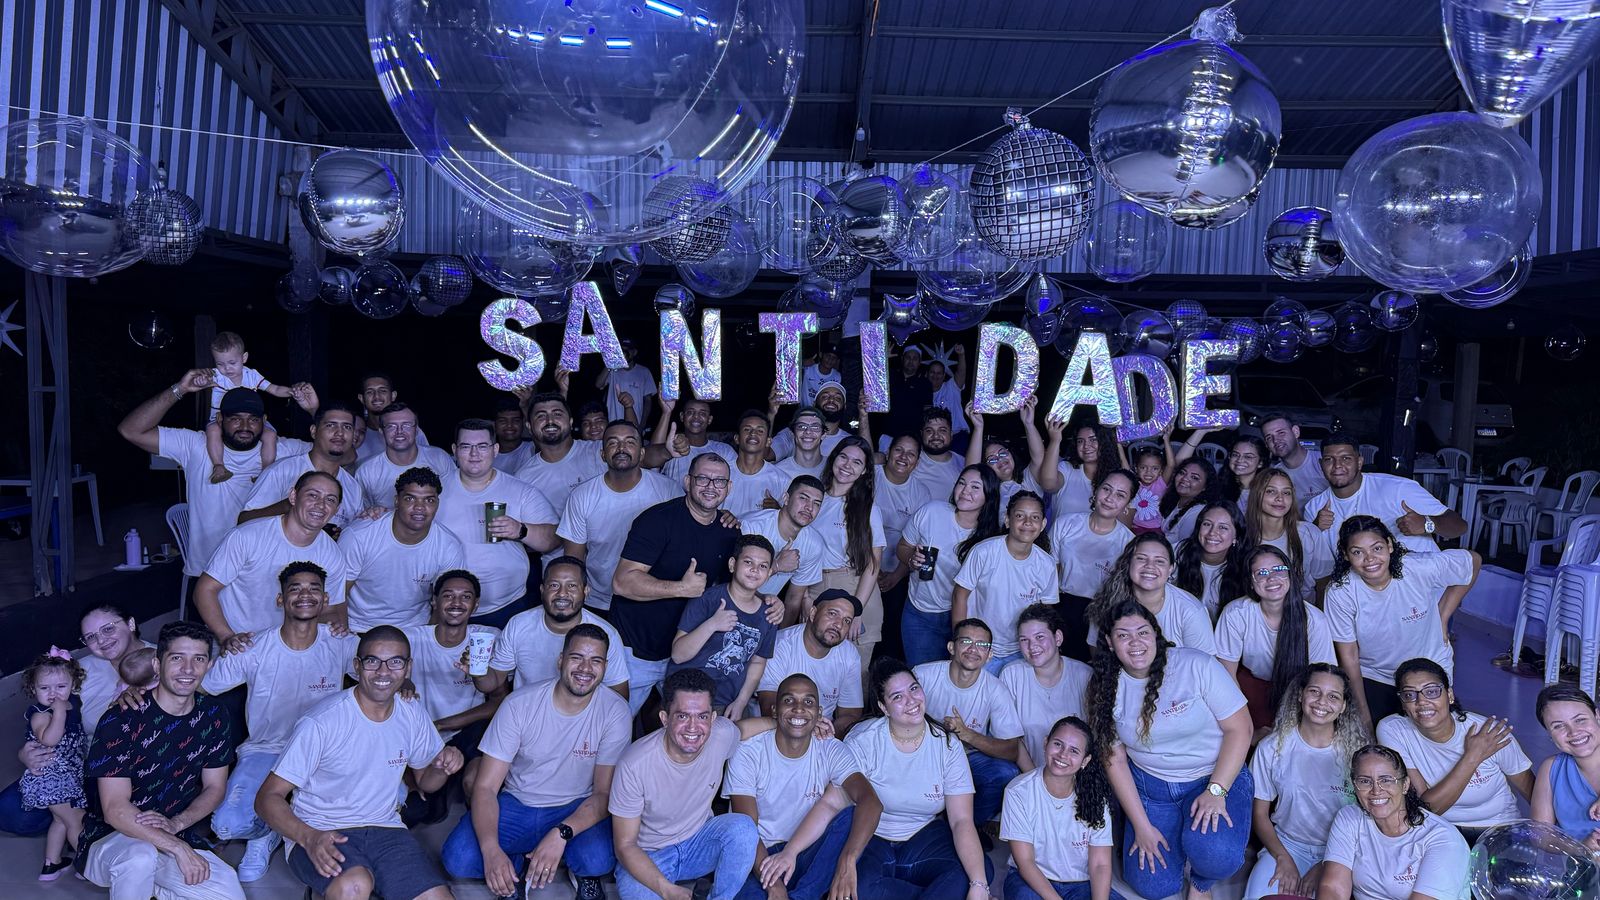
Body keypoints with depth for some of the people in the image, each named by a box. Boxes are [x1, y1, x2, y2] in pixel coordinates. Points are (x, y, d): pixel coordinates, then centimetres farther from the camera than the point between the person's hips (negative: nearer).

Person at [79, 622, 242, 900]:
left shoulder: (213, 716, -2)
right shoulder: (121, 720, -17)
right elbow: (115, 810, -20)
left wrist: (176, 823, -14)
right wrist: (179, 848, -28)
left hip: (177, 835, 5)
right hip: (111, 839, -5)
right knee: (140, 856, -38)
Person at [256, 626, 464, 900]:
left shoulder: (414, 714, 2)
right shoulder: (321, 724, -15)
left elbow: (425, 780, 18)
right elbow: (268, 797, -12)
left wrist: (443, 767, -7)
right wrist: (309, 838, -30)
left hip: (384, 829, 4)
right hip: (320, 833, -4)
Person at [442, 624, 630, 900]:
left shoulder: (615, 712, -15)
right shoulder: (519, 705, -15)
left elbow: (605, 792, -11)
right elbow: (485, 787, -15)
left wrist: (561, 834, -29)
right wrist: (491, 850, -32)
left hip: (578, 809, -1)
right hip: (516, 805, 1)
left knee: (599, 860, -33)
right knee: (457, 859, -25)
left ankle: (581, 869, 5)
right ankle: (518, 861, 8)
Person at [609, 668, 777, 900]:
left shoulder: (722, 735, -17)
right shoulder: (634, 765, -27)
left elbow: (739, 728, 13)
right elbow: (625, 845, -19)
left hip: (699, 842, 4)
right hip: (646, 857, -3)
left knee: (742, 826, -25)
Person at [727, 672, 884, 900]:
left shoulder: (831, 751, -5)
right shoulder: (748, 753, -10)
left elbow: (871, 802, -23)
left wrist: (847, 861, -40)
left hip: (807, 856, 4)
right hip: (760, 856, -4)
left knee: (851, 816, -25)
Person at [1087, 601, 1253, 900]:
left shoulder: (1197, 665, -16)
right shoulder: (1106, 688, -6)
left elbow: (1239, 728, -12)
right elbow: (1115, 758, -2)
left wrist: (1216, 791, -20)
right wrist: (1141, 826, -7)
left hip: (1216, 777, -3)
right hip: (1149, 787, 3)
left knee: (1215, 854, -30)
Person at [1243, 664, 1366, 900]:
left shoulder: (1357, 749, -5)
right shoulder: (1272, 748, -4)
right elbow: (1260, 814, 3)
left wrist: (1325, 867, -11)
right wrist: (1283, 858, -12)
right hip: (1286, 844, 1)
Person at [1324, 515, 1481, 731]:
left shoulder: (1420, 568, -24)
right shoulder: (1339, 593, -24)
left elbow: (1473, 561, -3)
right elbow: (1348, 657, -13)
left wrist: (1443, 616, -4)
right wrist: (1363, 714, -9)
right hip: (1372, 679, -1)